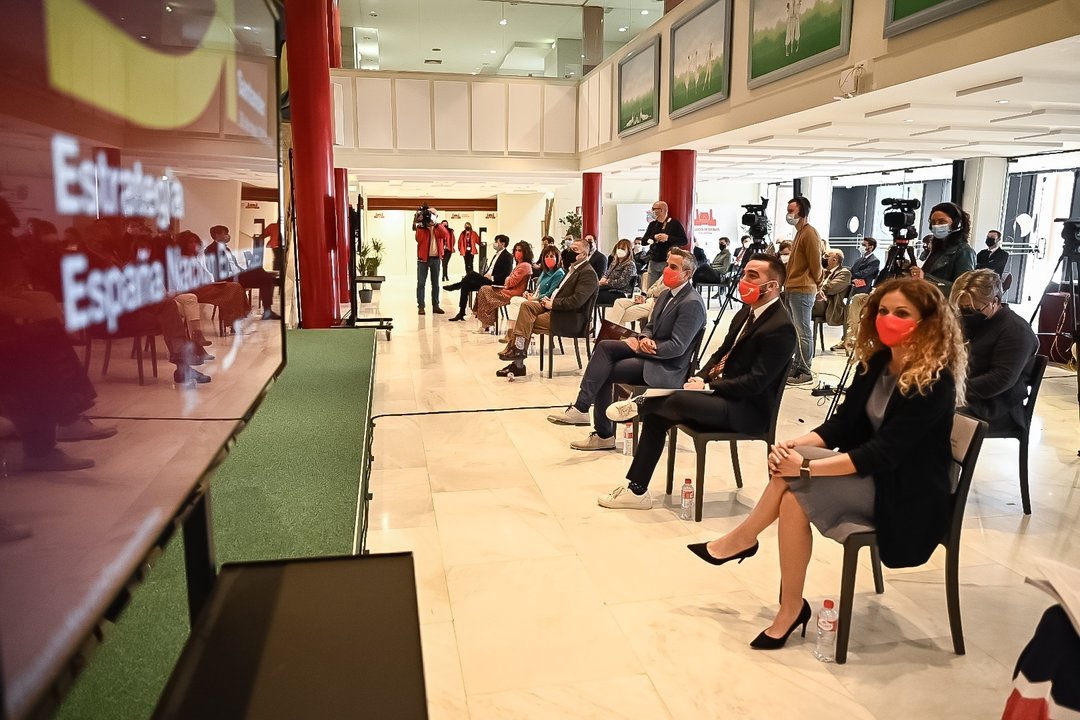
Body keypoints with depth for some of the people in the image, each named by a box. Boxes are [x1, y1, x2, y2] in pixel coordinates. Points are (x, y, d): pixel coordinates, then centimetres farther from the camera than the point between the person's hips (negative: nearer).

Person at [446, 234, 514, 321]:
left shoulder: (508, 257, -5)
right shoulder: (496, 254, 22)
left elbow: (506, 274, -15)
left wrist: (492, 278, -20)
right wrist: (484, 276, 2)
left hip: (495, 283, -9)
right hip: (486, 281, 9)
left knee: (471, 274, -26)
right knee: (466, 285, -12)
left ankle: (455, 286, -3)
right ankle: (461, 313, -11)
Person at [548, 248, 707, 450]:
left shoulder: (692, 303, -16)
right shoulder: (665, 295, 12)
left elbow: (677, 347, -21)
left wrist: (641, 348, -16)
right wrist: (645, 339, -7)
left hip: (666, 368, -8)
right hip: (650, 352, 8)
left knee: (603, 374, -16)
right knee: (604, 346, -15)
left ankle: (604, 434, -8)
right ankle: (581, 408, -18)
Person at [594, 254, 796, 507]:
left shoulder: (781, 327, -18)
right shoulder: (748, 311, 10)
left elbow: (756, 382, -22)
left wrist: (707, 387, -21)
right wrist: (700, 378, -1)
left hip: (748, 408, -9)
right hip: (720, 391, 9)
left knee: (679, 399, -32)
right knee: (656, 414, -4)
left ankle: (640, 404, 1)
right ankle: (637, 489, 2)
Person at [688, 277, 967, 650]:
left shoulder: (934, 381, -20)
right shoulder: (876, 362, 2)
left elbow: (884, 452, -26)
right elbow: (842, 423, 1)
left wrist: (807, 466, -29)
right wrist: (795, 445, -17)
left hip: (907, 496, -7)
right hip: (872, 475, 7)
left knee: (795, 490, -25)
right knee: (791, 478, -20)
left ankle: (741, 539, -3)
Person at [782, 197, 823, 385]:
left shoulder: (809, 233, -12)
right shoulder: (799, 232, 18)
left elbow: (815, 264, -13)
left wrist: (815, 285, -2)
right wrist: (788, 284, 17)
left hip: (802, 290, -10)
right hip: (792, 289, 10)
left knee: (803, 333, -5)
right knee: (795, 332, 12)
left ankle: (805, 372, -1)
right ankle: (797, 367, 17)